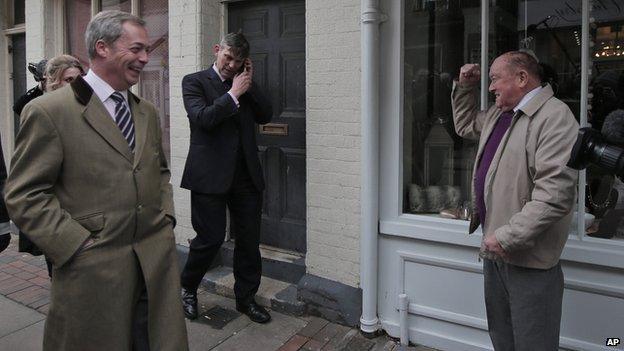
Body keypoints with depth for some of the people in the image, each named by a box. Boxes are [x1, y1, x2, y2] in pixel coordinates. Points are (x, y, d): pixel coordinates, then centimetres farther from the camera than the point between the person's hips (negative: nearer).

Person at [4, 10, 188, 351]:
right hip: (94, 270, -5)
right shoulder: (48, 111, -8)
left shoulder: (147, 112, 12)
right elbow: (24, 195, -9)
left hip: (157, 264, 6)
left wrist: (166, 217, 7)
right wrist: (80, 246, -13)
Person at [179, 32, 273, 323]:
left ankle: (246, 297, 25)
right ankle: (187, 289, 28)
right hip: (211, 174, -5)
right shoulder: (194, 81, 1)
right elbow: (203, 118, -15)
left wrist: (249, 85, -2)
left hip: (246, 174, 5)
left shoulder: (245, 84, 15)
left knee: (249, 239, 9)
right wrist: (234, 93, -12)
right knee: (211, 237, 1)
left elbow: (265, 115, 5)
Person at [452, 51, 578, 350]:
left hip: (529, 258, -9)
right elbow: (465, 126, 33)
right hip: (495, 249, 9)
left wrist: (507, 237, -25)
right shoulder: (497, 115, 12)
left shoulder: (555, 116, -18)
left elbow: (555, 193, -27)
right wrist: (465, 87, 18)